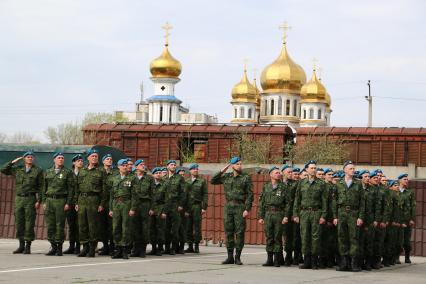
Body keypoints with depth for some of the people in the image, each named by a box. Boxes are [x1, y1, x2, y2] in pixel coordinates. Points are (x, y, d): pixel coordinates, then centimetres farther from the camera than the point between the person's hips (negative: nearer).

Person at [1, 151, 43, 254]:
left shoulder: (38, 171, 1)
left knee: (29, 223, -5)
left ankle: (28, 247, 0)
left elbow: (40, 187, -3)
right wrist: (13, 162, 5)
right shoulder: (18, 169, 12)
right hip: (19, 199, 4)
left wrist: (38, 201, -11)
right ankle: (21, 245, 13)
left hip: (31, 199, -4)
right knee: (19, 222, 5)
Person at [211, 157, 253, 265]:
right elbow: (213, 181, 15)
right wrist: (222, 171, 6)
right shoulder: (226, 177, 12)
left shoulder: (246, 178, 0)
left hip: (240, 207, -4)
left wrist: (247, 209, -12)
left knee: (239, 232, -4)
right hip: (228, 206, 4)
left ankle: (237, 257, 2)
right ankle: (230, 257, 12)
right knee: (228, 232, 5)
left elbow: (250, 194, -4)